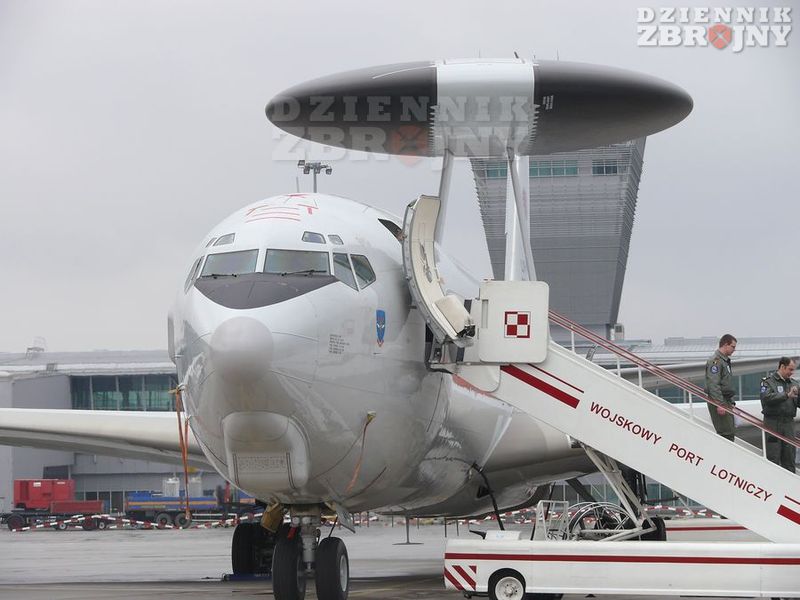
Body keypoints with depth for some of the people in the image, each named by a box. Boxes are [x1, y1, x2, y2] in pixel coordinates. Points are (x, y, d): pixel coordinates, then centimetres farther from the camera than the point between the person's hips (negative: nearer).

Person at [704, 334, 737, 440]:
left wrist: (731, 403, 23)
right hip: (718, 401, -10)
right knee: (726, 433, -14)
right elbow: (713, 385, -21)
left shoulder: (725, 360, 20)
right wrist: (720, 404, -25)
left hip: (726, 401, 10)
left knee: (729, 433, 9)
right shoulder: (715, 361, -13)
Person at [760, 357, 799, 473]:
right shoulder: (768, 382, -1)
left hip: (788, 422, 5)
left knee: (789, 454, 5)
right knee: (773, 456, -6)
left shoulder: (793, 383, 16)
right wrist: (786, 395, -25)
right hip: (773, 422, -5)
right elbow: (767, 398, -19)